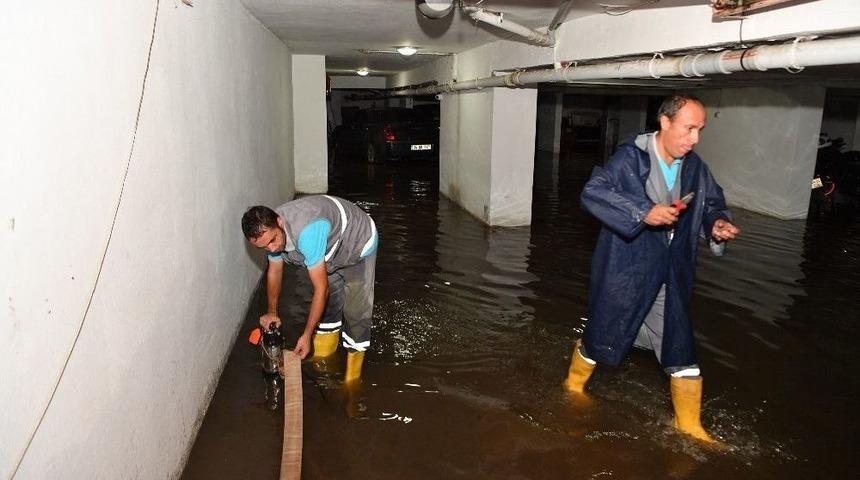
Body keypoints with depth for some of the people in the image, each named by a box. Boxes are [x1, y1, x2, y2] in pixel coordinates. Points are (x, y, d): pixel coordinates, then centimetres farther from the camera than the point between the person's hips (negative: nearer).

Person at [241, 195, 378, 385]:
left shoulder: (306, 232, -44)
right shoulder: (269, 230, -18)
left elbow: (321, 289, -38)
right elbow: (274, 270, 2)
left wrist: (307, 335, -32)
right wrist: (272, 312, 0)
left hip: (359, 243, -7)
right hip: (333, 247, 7)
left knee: (355, 312, -9)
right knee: (327, 303, 13)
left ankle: (352, 377, 4)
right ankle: (324, 360, 31)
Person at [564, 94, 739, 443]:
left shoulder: (694, 167, 3)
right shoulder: (631, 157, -15)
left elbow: (712, 202, 17)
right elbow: (592, 192, -22)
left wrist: (717, 223, -6)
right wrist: (642, 213, -30)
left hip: (669, 277, 5)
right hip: (624, 271, -5)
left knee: (680, 344, 9)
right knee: (603, 334, 10)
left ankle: (689, 424, 26)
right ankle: (574, 384, 39)